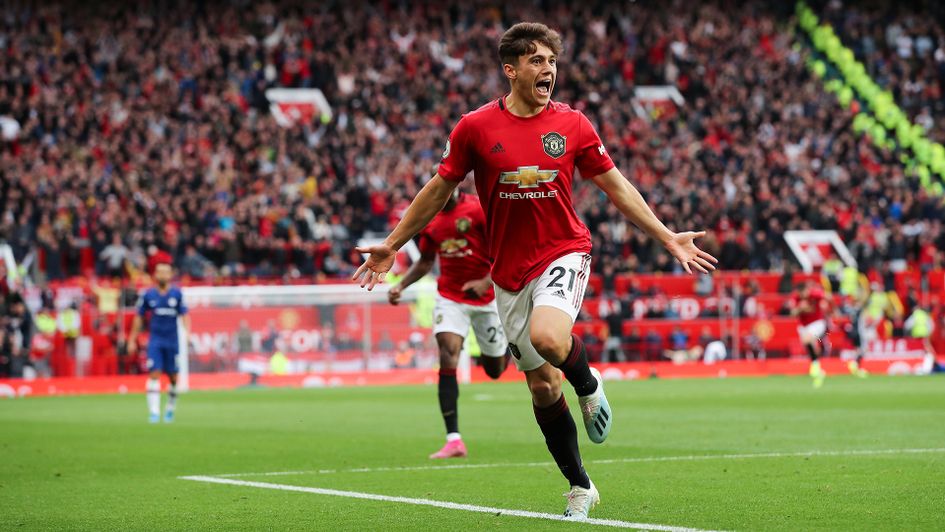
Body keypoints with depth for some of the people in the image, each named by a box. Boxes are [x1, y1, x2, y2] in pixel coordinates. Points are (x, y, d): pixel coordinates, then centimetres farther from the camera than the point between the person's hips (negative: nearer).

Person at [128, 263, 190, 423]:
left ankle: (170, 408, 28)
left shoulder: (177, 294, 1)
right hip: (155, 340, -1)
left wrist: (187, 332, -15)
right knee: (154, 374, -13)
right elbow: (139, 318, 9)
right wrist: (132, 340, 10)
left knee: (173, 377, 7)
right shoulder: (148, 295, 1)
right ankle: (154, 411, -13)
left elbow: (184, 315, 2)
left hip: (172, 341, 1)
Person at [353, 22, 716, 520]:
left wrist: (668, 237, 5)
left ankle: (589, 384, 2)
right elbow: (438, 190, 8)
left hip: (564, 251, -2)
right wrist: (391, 245, 10)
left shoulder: (573, 125, -2)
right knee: (542, 385, 5)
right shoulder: (475, 128, -3)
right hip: (509, 270, 2)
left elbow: (616, 185, 8)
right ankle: (580, 486, 20)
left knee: (547, 336, -32)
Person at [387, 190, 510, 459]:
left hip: (487, 298, -3)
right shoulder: (430, 220, 3)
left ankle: (510, 343, 52)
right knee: (447, 358, -20)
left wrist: (486, 282, -28)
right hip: (450, 298, 3)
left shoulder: (480, 210, -14)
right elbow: (425, 262, 17)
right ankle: (454, 440, -22)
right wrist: (401, 285, 2)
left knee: (495, 370, 11)